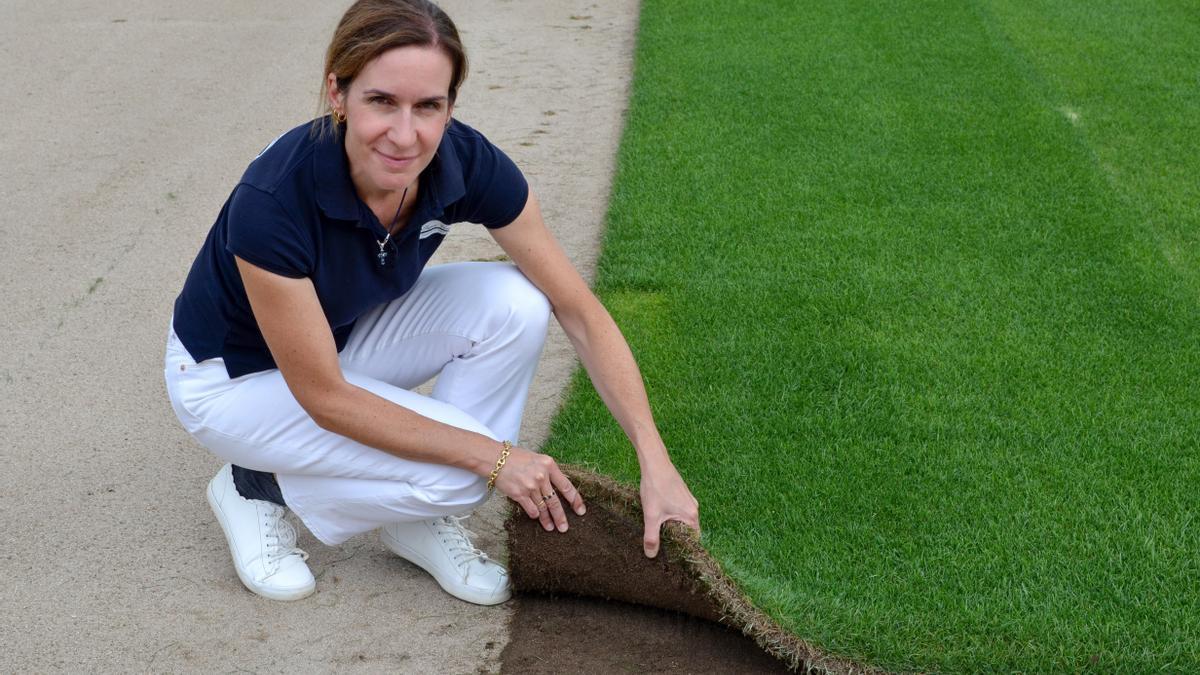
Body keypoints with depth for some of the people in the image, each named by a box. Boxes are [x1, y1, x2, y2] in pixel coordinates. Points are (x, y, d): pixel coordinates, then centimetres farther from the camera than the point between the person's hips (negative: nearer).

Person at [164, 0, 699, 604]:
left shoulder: (468, 164, -23)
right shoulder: (273, 198, -37)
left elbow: (580, 311, -16)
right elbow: (324, 397, -28)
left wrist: (656, 464, -24)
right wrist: (494, 457, -25)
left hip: (346, 332, 5)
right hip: (232, 375, -5)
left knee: (515, 303, -19)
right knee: (458, 471, -24)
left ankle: (423, 520, -2)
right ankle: (259, 489, 1)